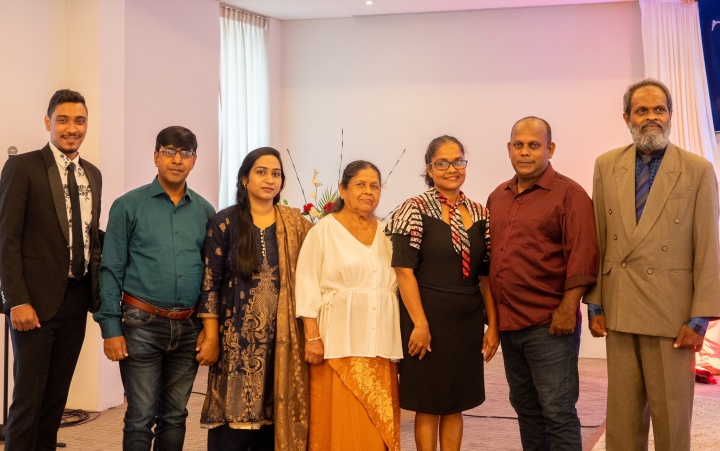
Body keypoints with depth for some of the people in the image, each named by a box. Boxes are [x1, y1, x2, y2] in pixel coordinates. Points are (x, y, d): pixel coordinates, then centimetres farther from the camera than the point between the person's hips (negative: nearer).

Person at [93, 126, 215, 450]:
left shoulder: (205, 211, 8)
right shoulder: (128, 206, -1)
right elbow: (111, 270, -2)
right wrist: (111, 329, -8)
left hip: (189, 328, 3)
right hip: (142, 325, -3)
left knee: (175, 416, 12)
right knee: (141, 418, 0)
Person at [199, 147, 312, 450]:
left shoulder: (296, 224, 7)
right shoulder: (226, 222, 0)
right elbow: (210, 282, -2)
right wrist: (211, 338, -6)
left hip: (282, 339, 3)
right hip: (238, 339, -2)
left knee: (274, 415, 8)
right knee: (234, 416, 0)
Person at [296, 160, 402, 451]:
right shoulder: (324, 230, 0)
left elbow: (398, 284, 16)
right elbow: (308, 287, -5)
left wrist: (397, 339, 11)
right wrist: (312, 336, -13)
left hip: (380, 342, 4)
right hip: (339, 341, -4)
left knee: (378, 420, 6)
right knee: (340, 419, -2)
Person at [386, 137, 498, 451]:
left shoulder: (480, 214, 8)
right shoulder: (415, 210, -7)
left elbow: (487, 275, 10)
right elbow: (404, 270, -12)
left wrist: (492, 325, 6)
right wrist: (420, 324, -17)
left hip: (467, 321, 5)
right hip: (428, 318, -4)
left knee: (456, 404, 12)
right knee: (428, 405, 5)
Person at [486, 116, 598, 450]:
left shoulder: (569, 194, -6)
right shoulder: (497, 197, 13)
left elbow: (582, 255, -14)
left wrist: (568, 308, -19)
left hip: (549, 324, -6)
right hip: (508, 323, 7)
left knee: (557, 411, -1)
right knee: (525, 407, 17)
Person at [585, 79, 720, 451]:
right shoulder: (606, 166, 6)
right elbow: (597, 240, 6)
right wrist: (595, 304, 4)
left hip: (671, 310, -2)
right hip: (619, 309, 3)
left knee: (672, 414, 7)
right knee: (622, 413, 12)